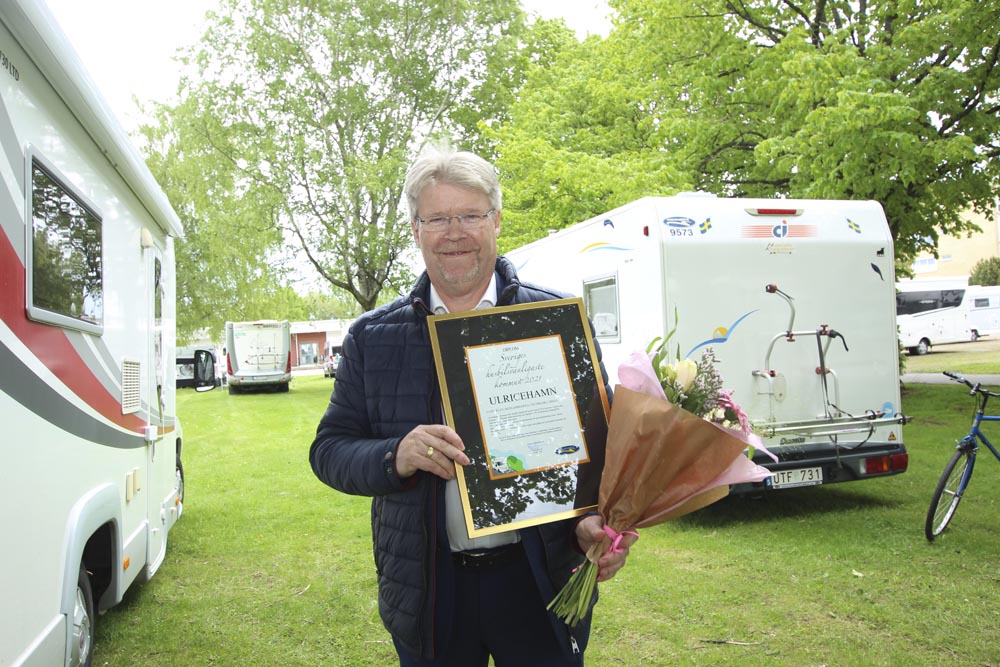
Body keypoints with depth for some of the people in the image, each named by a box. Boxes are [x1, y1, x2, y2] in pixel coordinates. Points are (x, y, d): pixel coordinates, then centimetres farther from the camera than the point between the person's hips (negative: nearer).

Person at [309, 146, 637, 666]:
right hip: (426, 588, 1)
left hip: (540, 580, -1)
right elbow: (329, 449, 2)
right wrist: (395, 457, -18)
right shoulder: (373, 338, 1)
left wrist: (596, 518, -19)